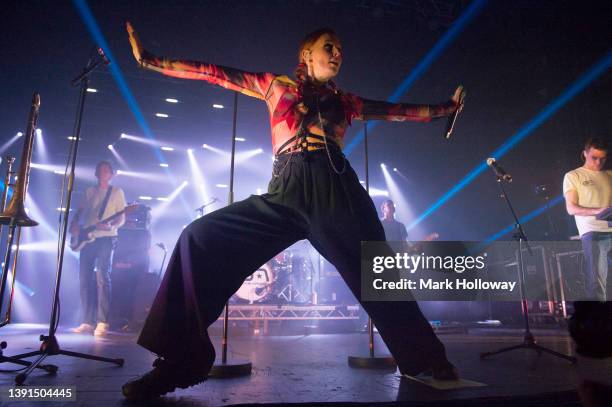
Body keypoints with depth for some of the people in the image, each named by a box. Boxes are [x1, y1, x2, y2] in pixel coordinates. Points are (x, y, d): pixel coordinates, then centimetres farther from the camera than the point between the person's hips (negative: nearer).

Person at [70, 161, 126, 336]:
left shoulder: (116, 191, 7)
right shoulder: (89, 191, 20)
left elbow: (122, 217, 1)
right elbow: (80, 211, 20)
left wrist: (111, 226, -18)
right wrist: (74, 224, 0)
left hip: (105, 238, -5)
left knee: (102, 278, -13)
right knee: (85, 279, 2)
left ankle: (102, 323, -12)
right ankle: (87, 322, 7)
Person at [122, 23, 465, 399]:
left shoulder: (345, 100, 25)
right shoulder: (276, 84, 21)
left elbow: (400, 111, 32)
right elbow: (216, 73, 19)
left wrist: (446, 108, 39)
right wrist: (150, 60, 19)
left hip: (336, 190, 2)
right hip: (285, 193, -1)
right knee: (200, 239, -16)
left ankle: (425, 360, 19)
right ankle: (181, 360, -7)